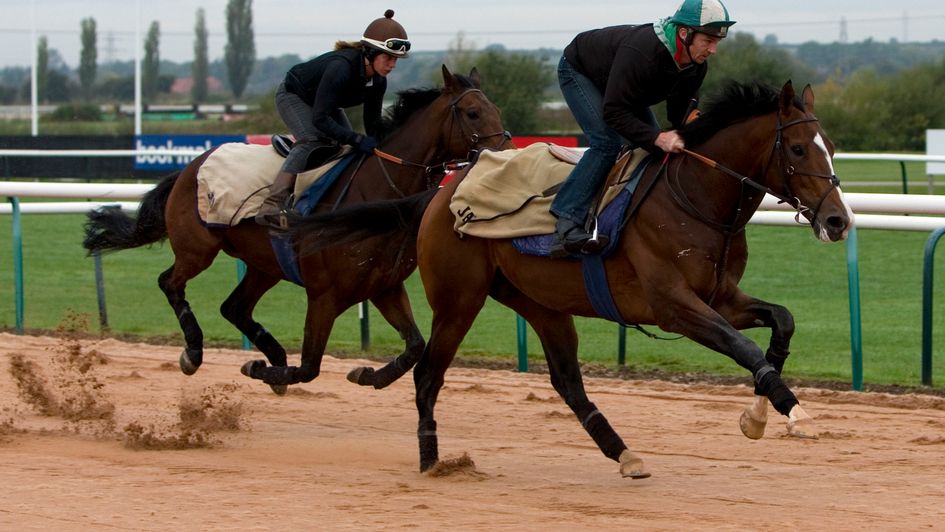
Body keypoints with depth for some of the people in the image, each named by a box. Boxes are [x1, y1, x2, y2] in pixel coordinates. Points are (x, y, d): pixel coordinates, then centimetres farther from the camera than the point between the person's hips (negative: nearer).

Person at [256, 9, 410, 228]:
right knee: (312, 141, -29)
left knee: (352, 148, 0)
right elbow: (319, 119, -41)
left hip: (325, 105, 9)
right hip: (293, 96, -9)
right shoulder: (340, 68, -39)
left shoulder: (378, 82, -15)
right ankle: (271, 207, -39)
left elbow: (373, 123, -3)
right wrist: (357, 140, -47)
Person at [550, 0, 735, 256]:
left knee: (655, 145, 0)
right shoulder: (641, 52, -44)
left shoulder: (696, 67, -18)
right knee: (607, 143, -26)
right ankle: (567, 227, -30)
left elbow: (680, 114, -5)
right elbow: (613, 113, -42)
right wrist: (657, 138, -51)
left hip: (623, 90, 9)